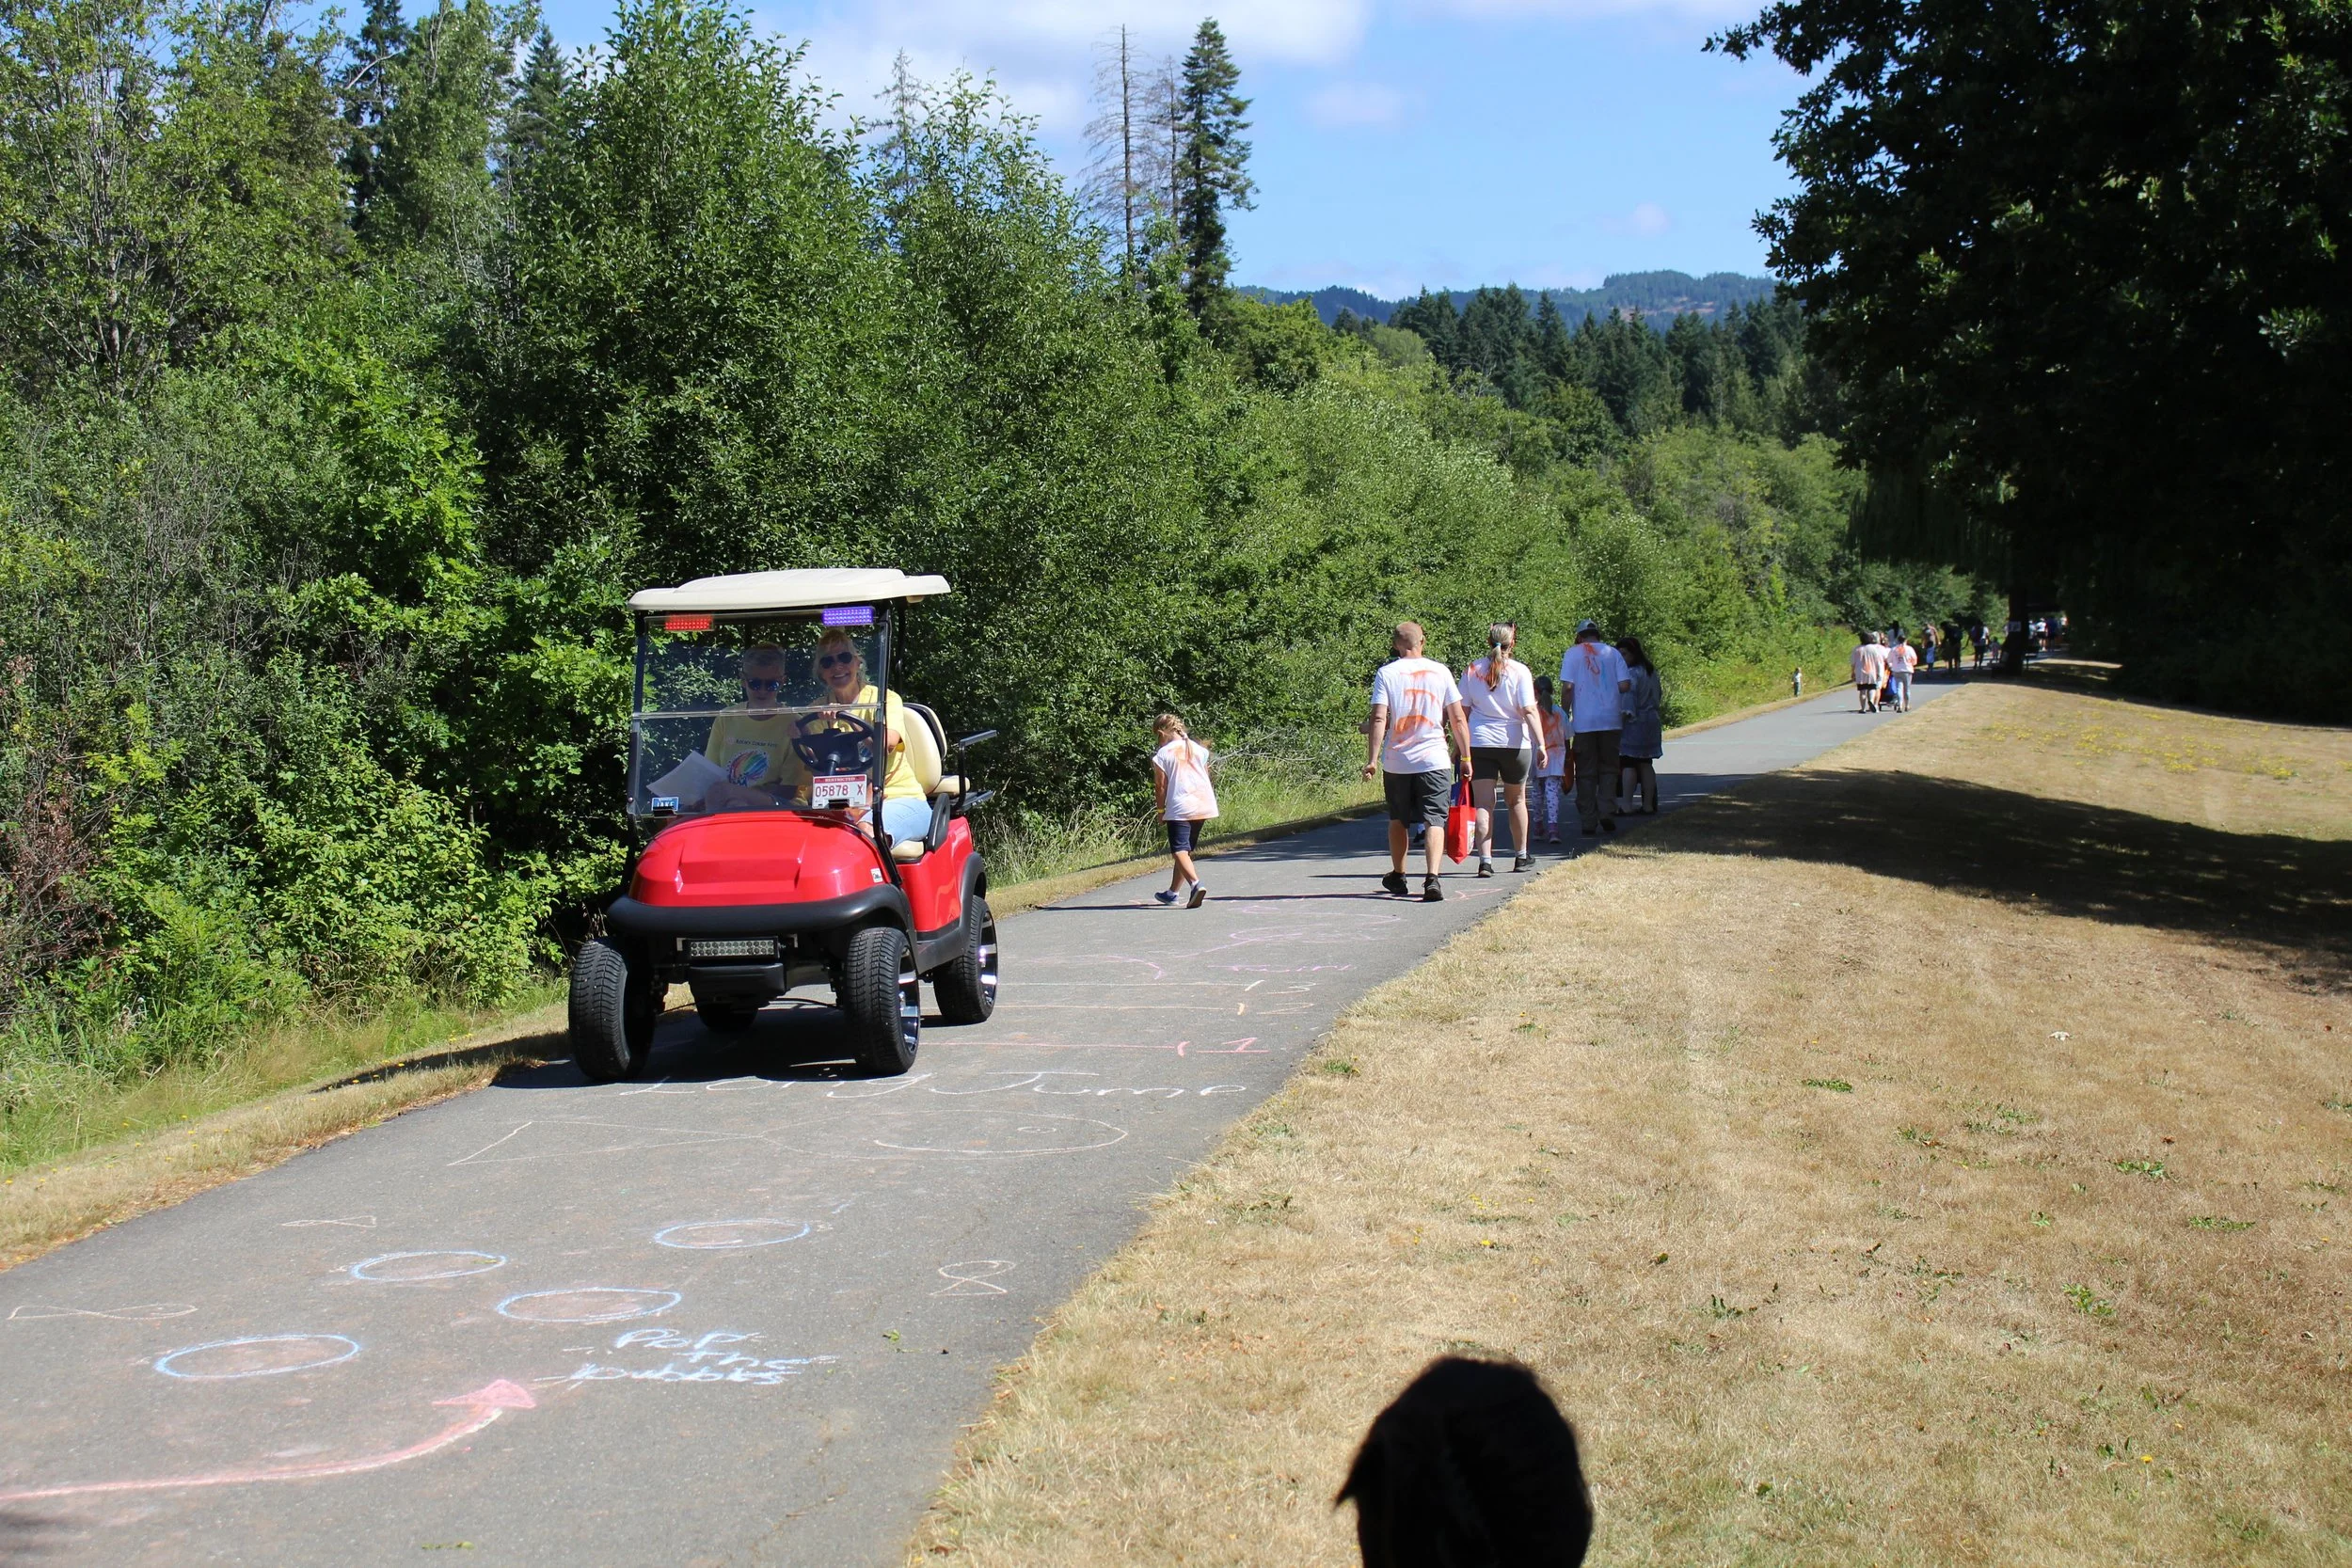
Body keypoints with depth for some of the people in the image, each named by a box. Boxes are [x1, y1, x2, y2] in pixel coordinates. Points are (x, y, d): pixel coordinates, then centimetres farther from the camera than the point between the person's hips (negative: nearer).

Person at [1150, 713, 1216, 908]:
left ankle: (1196, 884, -34)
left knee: (1179, 850, -10)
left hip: (1179, 808, -6)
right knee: (1186, 849, 18)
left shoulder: (1162, 754, -4)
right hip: (1203, 804, 6)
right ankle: (1173, 892, 27)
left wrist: (1161, 810, 7)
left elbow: (1161, 786, -3)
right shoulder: (1198, 749, 12)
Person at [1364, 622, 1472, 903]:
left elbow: (1379, 719, -11)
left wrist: (1372, 759, -10)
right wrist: (1465, 756, 10)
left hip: (1396, 761, 1)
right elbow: (1457, 719, 2)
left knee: (1397, 819, 18)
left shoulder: (1386, 673, -2)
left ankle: (1397, 876, 32)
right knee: (1434, 821, -4)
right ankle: (1432, 879, -22)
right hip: (1434, 760, -1)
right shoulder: (1440, 672, 2)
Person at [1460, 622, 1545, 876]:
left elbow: (1462, 711, 4)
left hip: (1479, 743, 1)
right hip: (1513, 743, -1)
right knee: (1516, 799, 17)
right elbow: (1529, 711, -12)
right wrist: (1540, 744, -13)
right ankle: (1521, 856, 28)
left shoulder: (1472, 671, 2)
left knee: (1483, 803, -2)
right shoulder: (1520, 671, -5)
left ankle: (1485, 860, -13)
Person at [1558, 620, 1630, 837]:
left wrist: (1566, 713, 2)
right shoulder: (1612, 653, 5)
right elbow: (1624, 685, -3)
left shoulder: (1573, 653, 1)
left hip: (1583, 722, -1)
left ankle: (1588, 822, 5)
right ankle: (1607, 811, -5)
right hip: (1610, 720, 1)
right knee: (1608, 768, 12)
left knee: (1586, 772, 6)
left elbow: (1567, 686, -9)